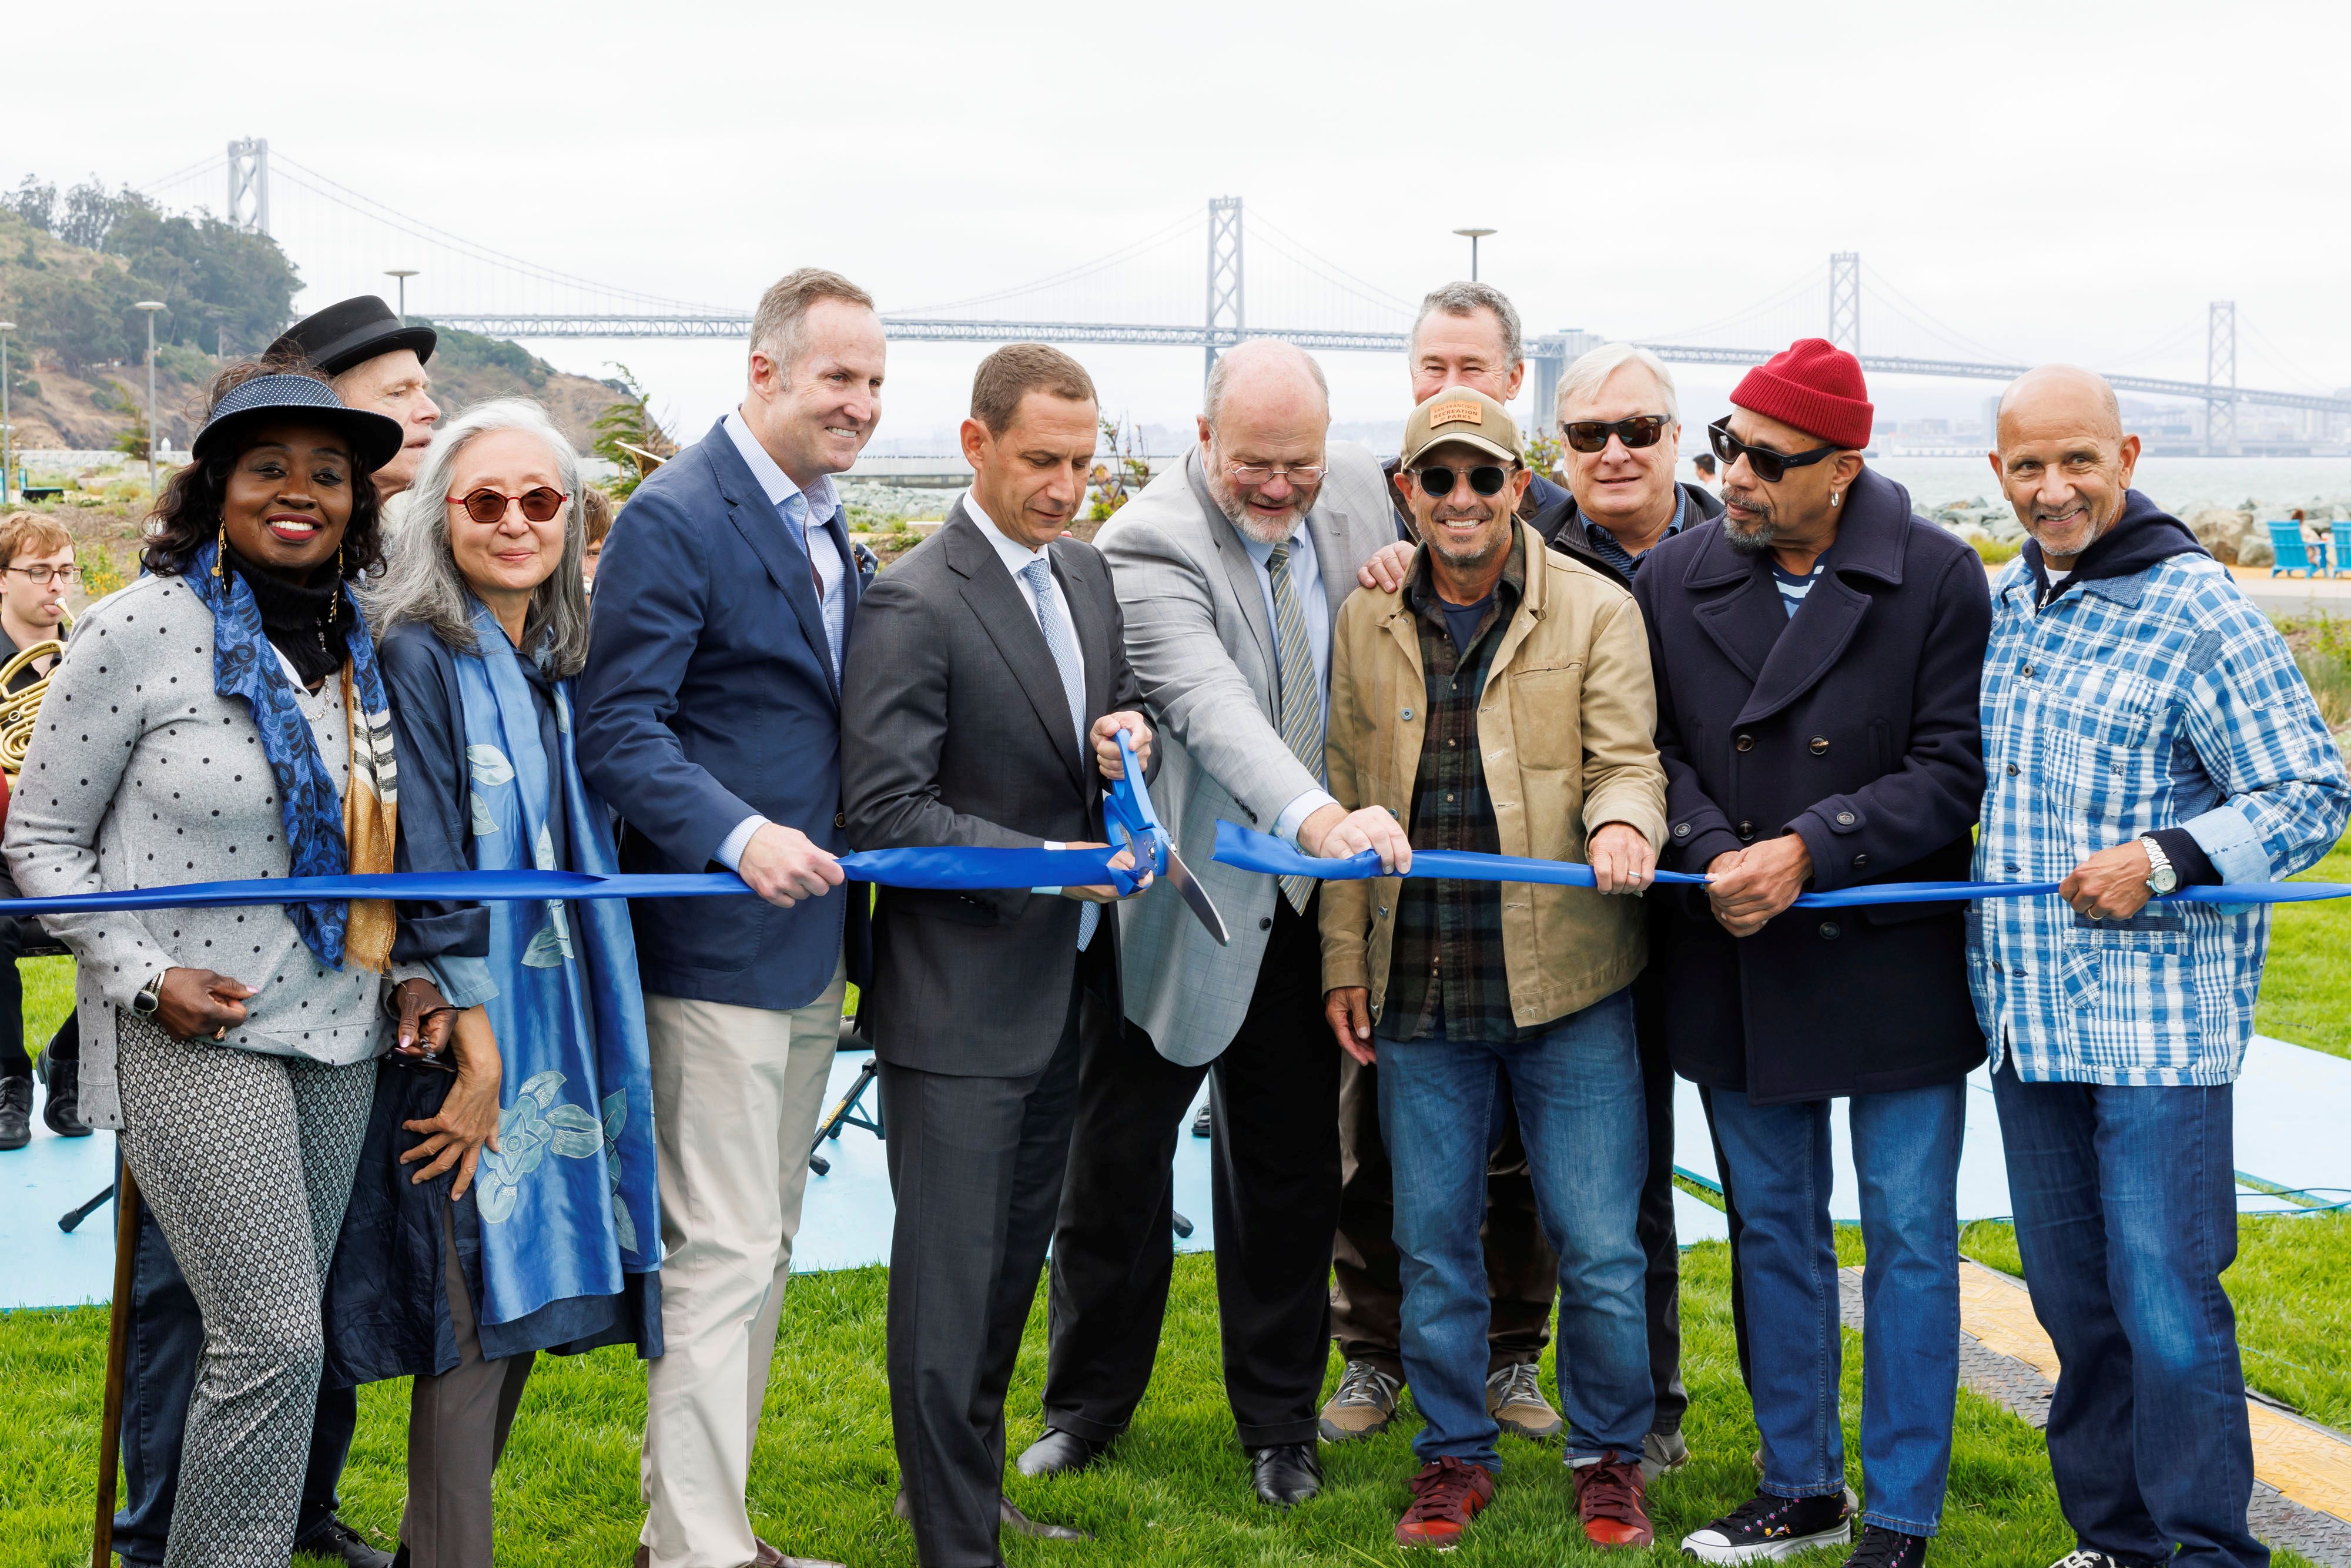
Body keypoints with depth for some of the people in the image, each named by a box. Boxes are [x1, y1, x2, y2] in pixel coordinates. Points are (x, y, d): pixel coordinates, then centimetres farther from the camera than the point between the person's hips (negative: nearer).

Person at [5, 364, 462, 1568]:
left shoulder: (363, 642, 8)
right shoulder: (142, 627, -9)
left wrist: (408, 968, 6)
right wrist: (145, 976, -13)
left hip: (339, 1026, 6)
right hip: (193, 1035, -6)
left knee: (283, 1335, 10)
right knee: (274, 1342, -10)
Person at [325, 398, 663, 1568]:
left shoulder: (560, 662, 12)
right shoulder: (418, 655, -10)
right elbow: (429, 862, -15)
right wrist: (480, 1051, -17)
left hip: (561, 1025, 7)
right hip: (465, 1030, -7)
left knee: (522, 1300, 12)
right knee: (477, 1315, -5)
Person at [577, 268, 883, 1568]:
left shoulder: (825, 526, 14)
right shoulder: (676, 516, -13)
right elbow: (617, 727, -19)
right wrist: (739, 836, -31)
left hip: (813, 940, 9)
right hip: (716, 944, -9)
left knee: (762, 1249, 15)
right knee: (720, 1253, -7)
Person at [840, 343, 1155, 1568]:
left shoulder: (1086, 573, 9)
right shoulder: (913, 604, -16)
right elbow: (885, 811, -20)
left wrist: (1126, 736, -2)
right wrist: (1051, 865, -25)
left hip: (1066, 984, 8)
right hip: (961, 996, -8)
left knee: (1016, 1257, 19)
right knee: (951, 1275, -1)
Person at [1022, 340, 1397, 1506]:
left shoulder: (1357, 491, -1)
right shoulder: (1147, 546, -20)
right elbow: (1212, 704, -36)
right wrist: (1317, 817, -52)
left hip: (1298, 910, 4)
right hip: (1172, 902, -4)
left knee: (1290, 1168, 12)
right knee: (1117, 1158, 9)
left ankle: (1280, 1421, 28)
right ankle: (1088, 1404, 28)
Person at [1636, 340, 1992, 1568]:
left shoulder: (1938, 579, -8)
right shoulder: (1674, 579, 1)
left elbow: (1954, 770, -11)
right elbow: (1653, 748, 3)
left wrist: (1809, 850, -19)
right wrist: (1715, 857, -14)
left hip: (1892, 968, -3)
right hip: (1737, 966, 4)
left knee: (1910, 1238, 3)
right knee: (1773, 1230, 14)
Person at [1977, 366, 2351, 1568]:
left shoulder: (2197, 608, -8)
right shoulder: (1999, 603, 12)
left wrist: (2162, 860, -20)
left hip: (2157, 1027, -6)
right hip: (2029, 1020, 7)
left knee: (2167, 1309, -4)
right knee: (2072, 1303, 14)